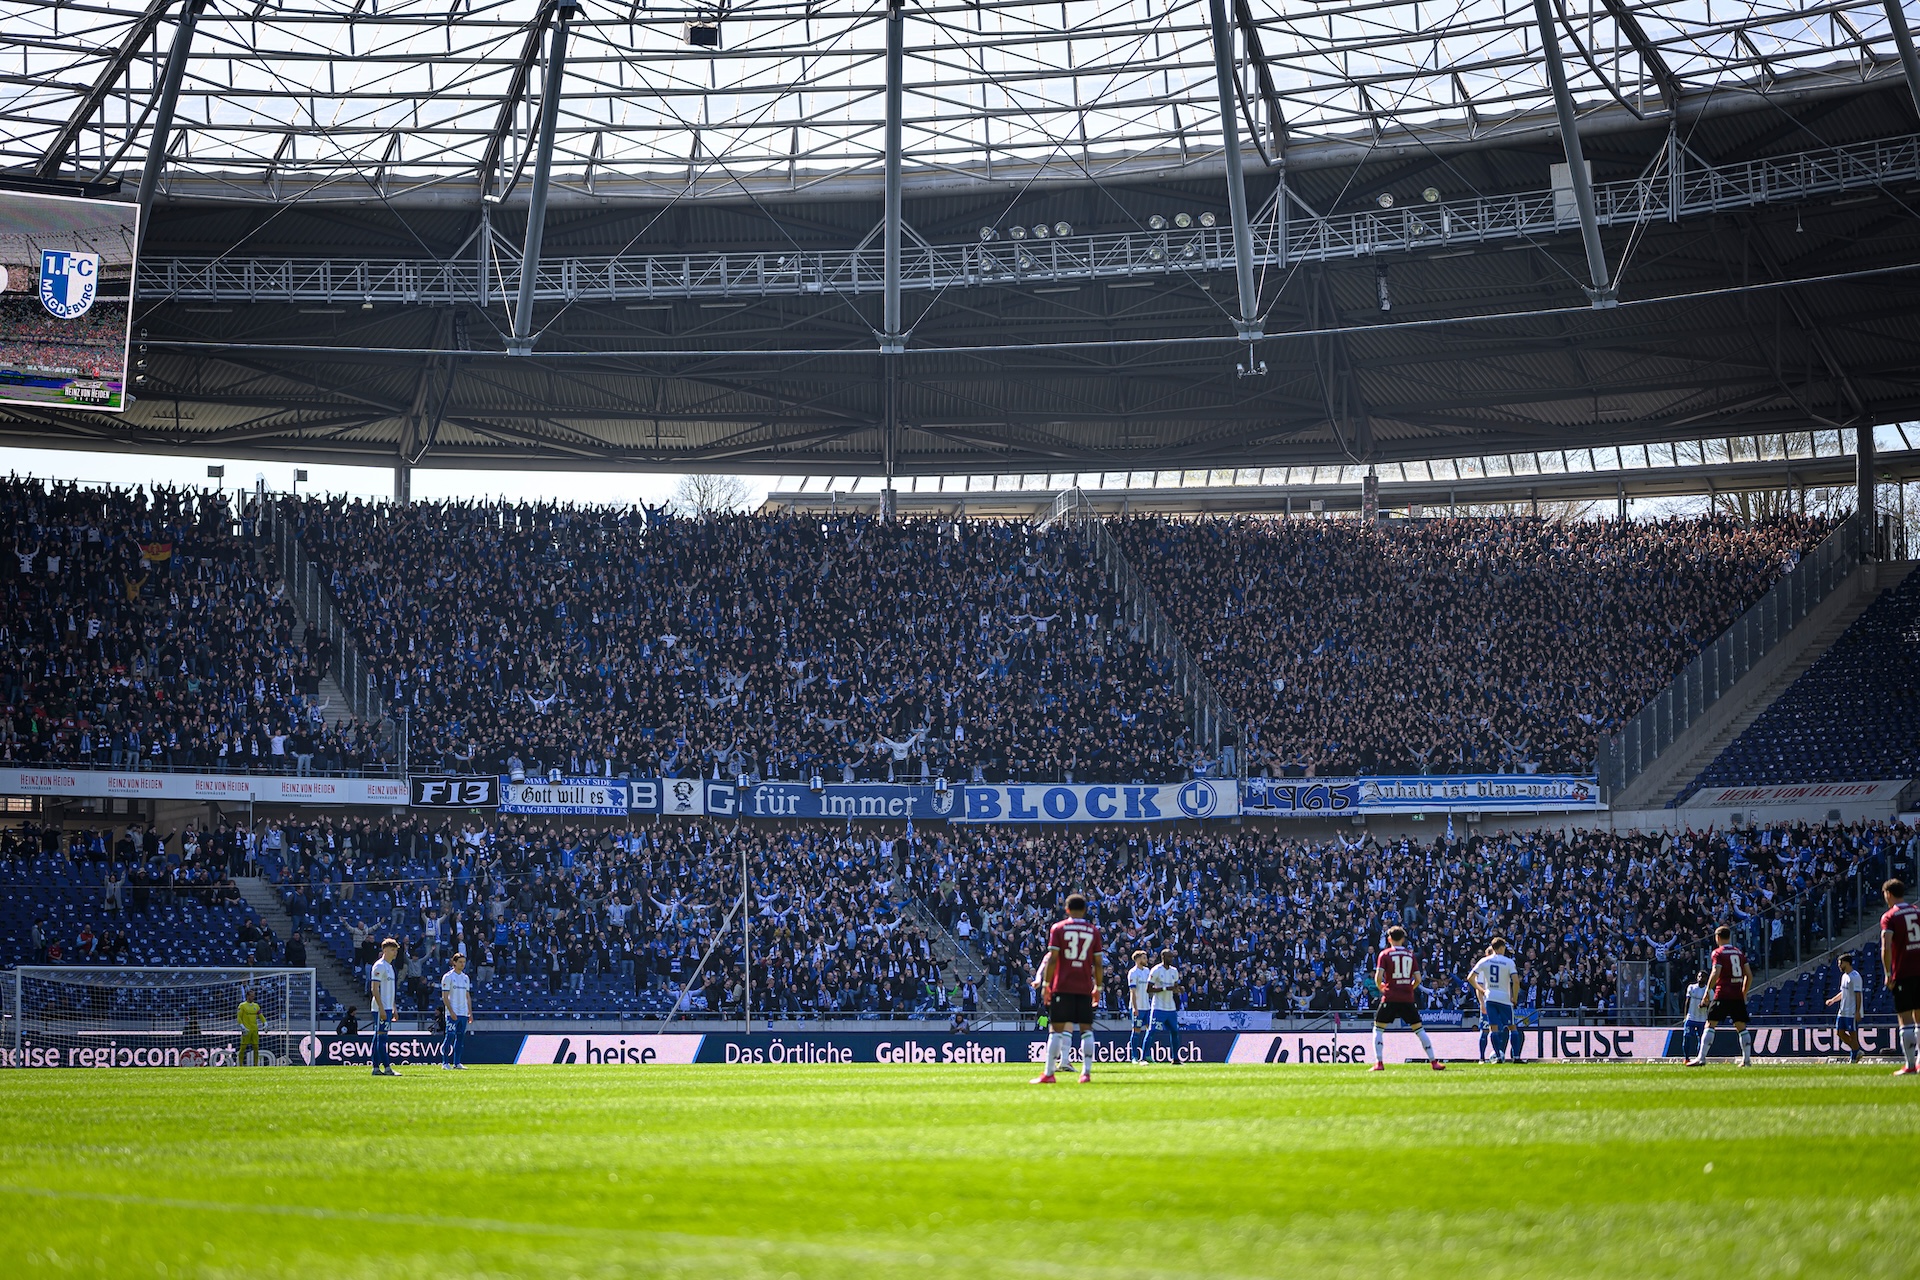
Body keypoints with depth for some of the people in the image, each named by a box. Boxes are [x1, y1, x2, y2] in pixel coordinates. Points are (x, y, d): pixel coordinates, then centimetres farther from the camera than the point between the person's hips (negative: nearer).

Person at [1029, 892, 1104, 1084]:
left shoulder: (1058, 928, 2)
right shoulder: (1093, 931, 8)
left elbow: (1052, 959, -5)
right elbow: (1098, 963, 7)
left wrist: (1046, 984, -1)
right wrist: (1098, 987, 15)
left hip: (1062, 987, -2)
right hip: (1085, 988, 2)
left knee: (1056, 1029, -1)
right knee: (1086, 1030, 5)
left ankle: (1048, 1073, -3)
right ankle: (1086, 1073, -1)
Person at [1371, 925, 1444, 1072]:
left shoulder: (1385, 954, 1)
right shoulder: (1411, 954, 9)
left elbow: (1378, 977, -8)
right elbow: (1418, 979, 5)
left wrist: (1381, 988, 11)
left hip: (1390, 998, -2)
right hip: (1408, 998, 2)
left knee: (1378, 1028, 7)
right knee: (1418, 1028, 10)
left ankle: (1379, 1063, -5)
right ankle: (1433, 1062, 8)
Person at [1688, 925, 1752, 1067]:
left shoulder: (1718, 953, -3)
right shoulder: (1739, 952, 14)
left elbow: (1715, 974, -15)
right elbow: (1749, 975, 15)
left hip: (1722, 995, -5)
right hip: (1738, 996, 5)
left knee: (1710, 1024, -6)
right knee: (1741, 1026, 12)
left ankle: (1701, 1058, -14)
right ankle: (1747, 1059, 8)